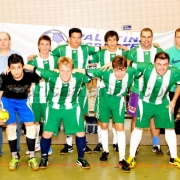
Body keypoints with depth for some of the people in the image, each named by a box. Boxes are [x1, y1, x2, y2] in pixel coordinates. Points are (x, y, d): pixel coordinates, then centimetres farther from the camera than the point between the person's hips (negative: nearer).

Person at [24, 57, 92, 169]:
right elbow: (34, 69, -23)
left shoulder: (78, 78, -27)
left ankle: (81, 158, 23)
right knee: (47, 133, 1)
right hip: (54, 107, -1)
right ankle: (44, 158, 25)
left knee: (81, 132, 1)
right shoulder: (52, 76, -30)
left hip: (72, 107, 1)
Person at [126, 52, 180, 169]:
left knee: (170, 128, 9)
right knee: (139, 127, 1)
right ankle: (131, 157, 15)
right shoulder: (146, 68, -34)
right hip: (145, 102, -2)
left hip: (163, 103, 2)